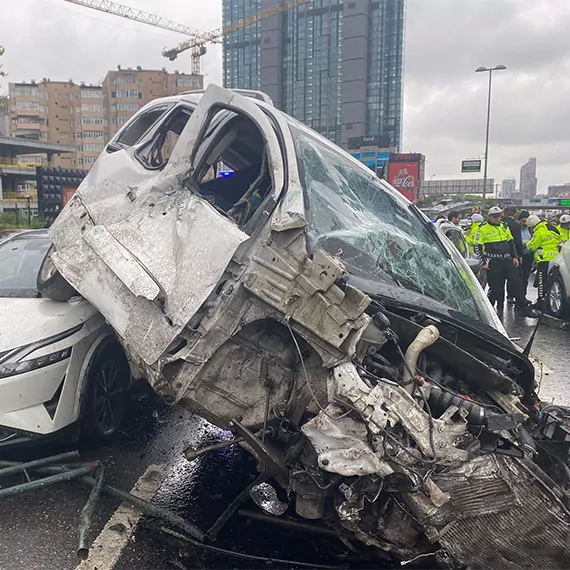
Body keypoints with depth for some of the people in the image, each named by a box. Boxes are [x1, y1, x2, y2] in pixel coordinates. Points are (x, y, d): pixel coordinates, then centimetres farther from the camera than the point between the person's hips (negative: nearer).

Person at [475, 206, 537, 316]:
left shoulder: (504, 226, 13)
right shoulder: (483, 228, -4)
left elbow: (511, 242, 22)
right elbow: (477, 246, -5)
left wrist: (515, 257, 13)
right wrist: (483, 262, -10)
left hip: (507, 259, 5)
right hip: (493, 262, -5)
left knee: (517, 283, 4)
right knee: (495, 287, -2)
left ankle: (523, 307, 11)